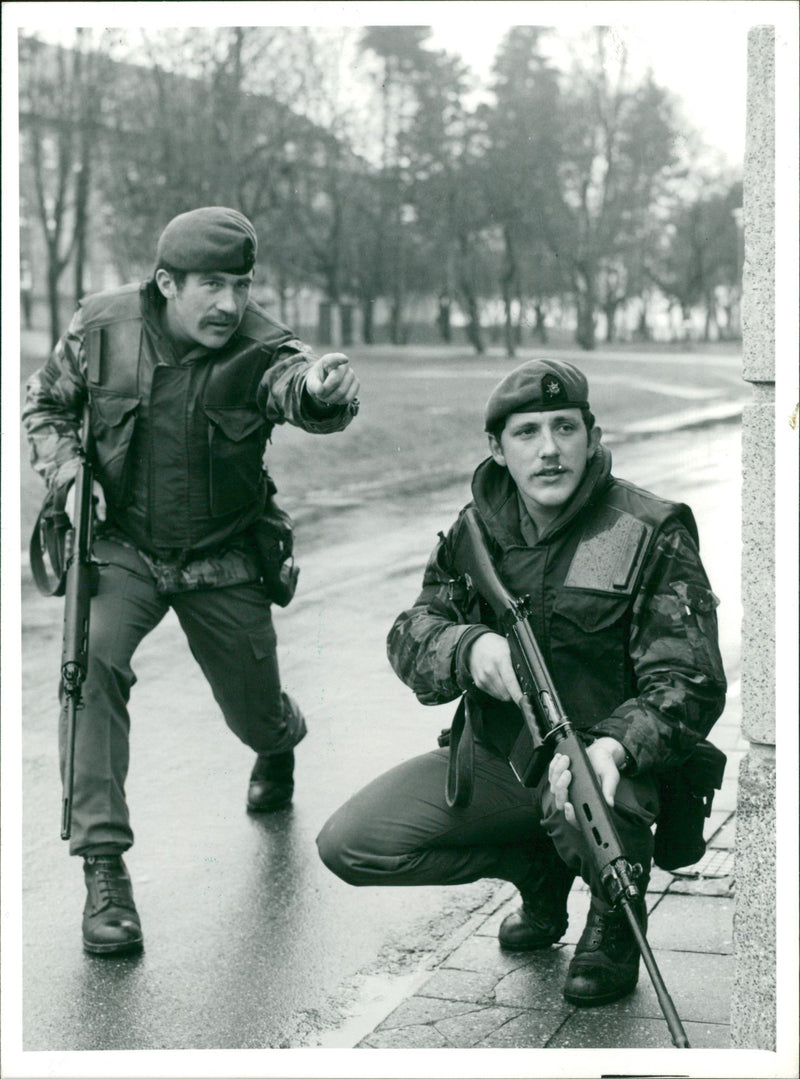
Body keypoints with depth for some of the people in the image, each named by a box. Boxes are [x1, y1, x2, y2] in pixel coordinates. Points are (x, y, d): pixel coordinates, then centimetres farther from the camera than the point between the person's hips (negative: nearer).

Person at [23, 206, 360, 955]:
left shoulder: (258, 348, -18)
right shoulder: (102, 326, -12)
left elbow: (298, 390, -42)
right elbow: (45, 403, 6)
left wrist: (321, 389, -66)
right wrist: (65, 466, -13)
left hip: (223, 562, 0)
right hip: (122, 549, 0)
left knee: (255, 715, 12)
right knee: (91, 663, -28)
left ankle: (280, 740, 55)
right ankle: (103, 868, -20)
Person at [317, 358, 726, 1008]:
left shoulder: (652, 535, -12)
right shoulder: (477, 532, 3)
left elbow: (689, 684, -16)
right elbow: (411, 640, 2)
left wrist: (613, 747, -38)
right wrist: (470, 647, -24)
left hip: (601, 760, -5)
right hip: (494, 758, 5)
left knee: (578, 811, -41)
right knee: (348, 845, -9)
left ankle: (616, 914, -1)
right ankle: (539, 870, 13)